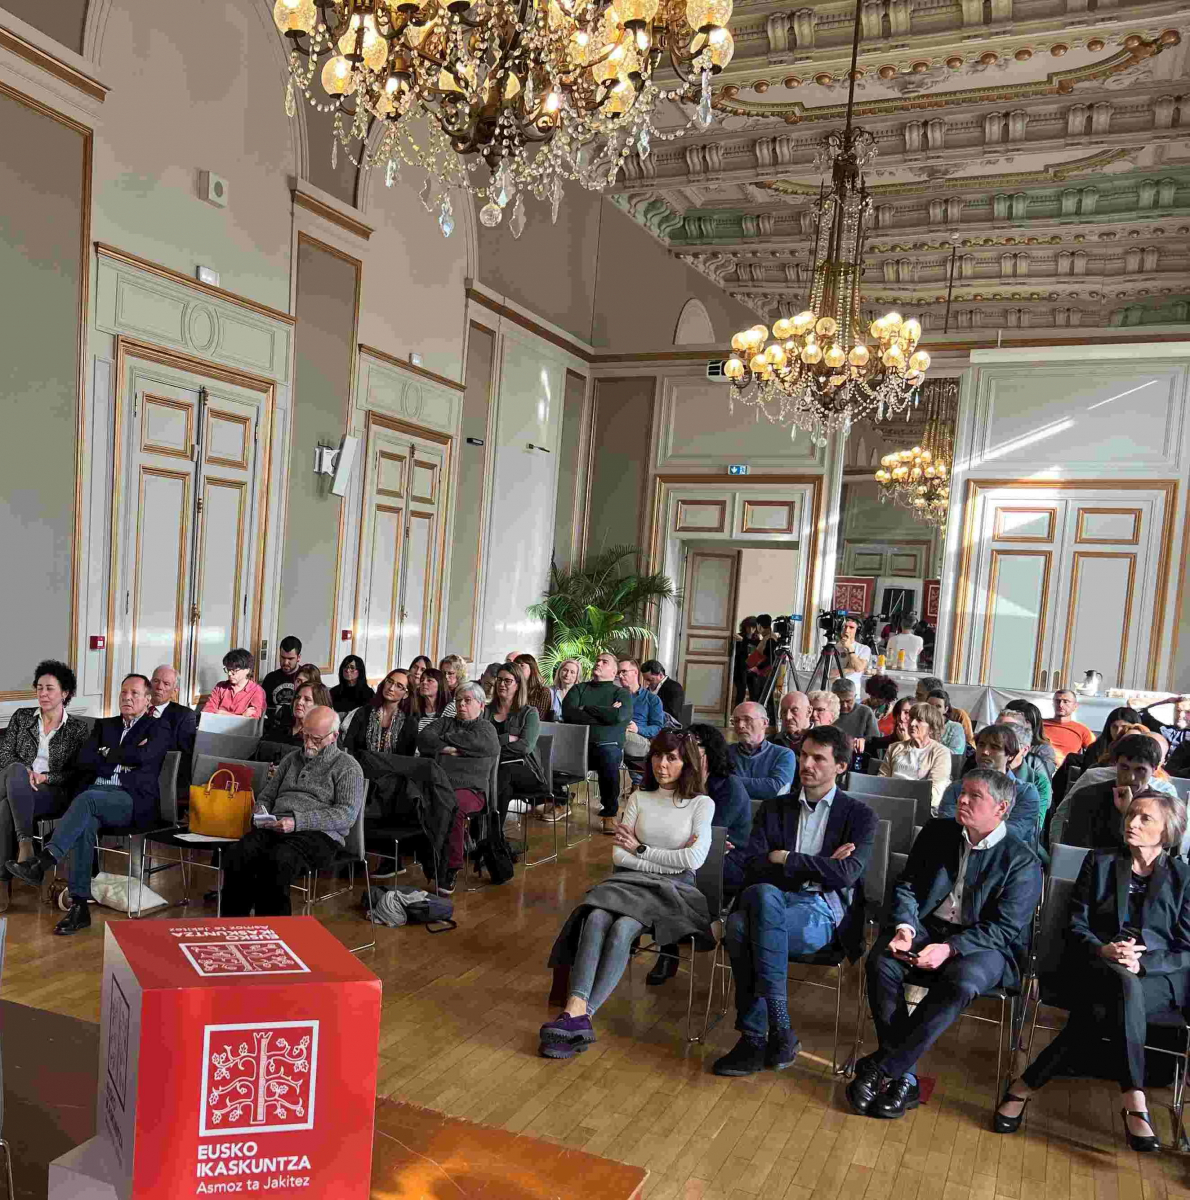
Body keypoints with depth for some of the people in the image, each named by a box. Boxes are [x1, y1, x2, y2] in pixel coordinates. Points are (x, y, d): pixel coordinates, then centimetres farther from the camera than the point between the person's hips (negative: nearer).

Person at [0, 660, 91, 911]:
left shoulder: (79, 728, 7)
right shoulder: (21, 717, 14)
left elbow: (78, 772, 3)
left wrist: (46, 777, -14)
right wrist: (25, 773, -12)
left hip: (53, 792, -2)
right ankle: (25, 842, -40)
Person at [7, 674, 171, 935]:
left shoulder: (157, 730, 9)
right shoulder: (105, 725, 25)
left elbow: (141, 757, -12)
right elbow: (84, 760, 10)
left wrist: (107, 753, 2)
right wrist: (123, 759, -1)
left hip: (132, 800, -4)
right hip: (96, 793, 4)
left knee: (87, 798, -34)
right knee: (86, 823, -31)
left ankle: (42, 862, -39)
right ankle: (79, 906, -33)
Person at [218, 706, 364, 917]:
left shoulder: (347, 767, 5)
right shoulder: (291, 759, 24)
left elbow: (347, 814, -7)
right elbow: (266, 795, 30)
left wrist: (298, 822, -17)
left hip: (319, 835, -5)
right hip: (274, 828, 5)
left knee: (277, 862, -37)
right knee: (235, 854, -27)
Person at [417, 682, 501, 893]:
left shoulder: (486, 729, 17)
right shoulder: (445, 722, 30)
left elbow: (468, 741, -4)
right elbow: (424, 737, 12)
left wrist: (443, 739, 11)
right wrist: (445, 748, -2)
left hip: (469, 788, -3)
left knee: (453, 807, -37)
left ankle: (451, 870, -28)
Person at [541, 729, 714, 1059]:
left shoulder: (701, 804, 7)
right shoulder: (639, 798, 17)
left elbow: (693, 859, -7)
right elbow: (618, 854, 8)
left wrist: (641, 850, -1)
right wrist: (665, 861, -4)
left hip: (673, 889, -3)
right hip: (629, 880, 3)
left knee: (622, 929, -33)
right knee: (596, 918, -31)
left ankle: (580, 1016, -35)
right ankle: (576, 1011, -43)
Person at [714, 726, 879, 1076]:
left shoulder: (860, 816, 11)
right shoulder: (775, 808, 20)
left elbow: (847, 874, -6)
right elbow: (750, 867, 6)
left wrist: (786, 859, -1)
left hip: (823, 915, -3)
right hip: (775, 903, 3)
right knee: (738, 924, -34)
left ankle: (755, 1038, -25)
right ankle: (778, 1029, -24)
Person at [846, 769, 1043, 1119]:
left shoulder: (1023, 862, -6)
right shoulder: (936, 833, 8)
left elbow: (1003, 928, -11)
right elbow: (906, 886, 9)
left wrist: (949, 948, -24)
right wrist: (904, 926, -12)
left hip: (983, 944, -3)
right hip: (926, 927, 4)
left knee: (960, 983, -35)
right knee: (880, 962, -26)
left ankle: (882, 1068, -24)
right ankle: (903, 1079, -19)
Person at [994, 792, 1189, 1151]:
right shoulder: (1100, 863, 14)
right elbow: (1076, 927, 7)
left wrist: (1142, 962, -16)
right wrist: (1103, 951, -16)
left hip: (1158, 977, 0)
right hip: (1094, 969, 0)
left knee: (1104, 1011, -35)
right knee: (1123, 986, -37)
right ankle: (1134, 1104, -32)